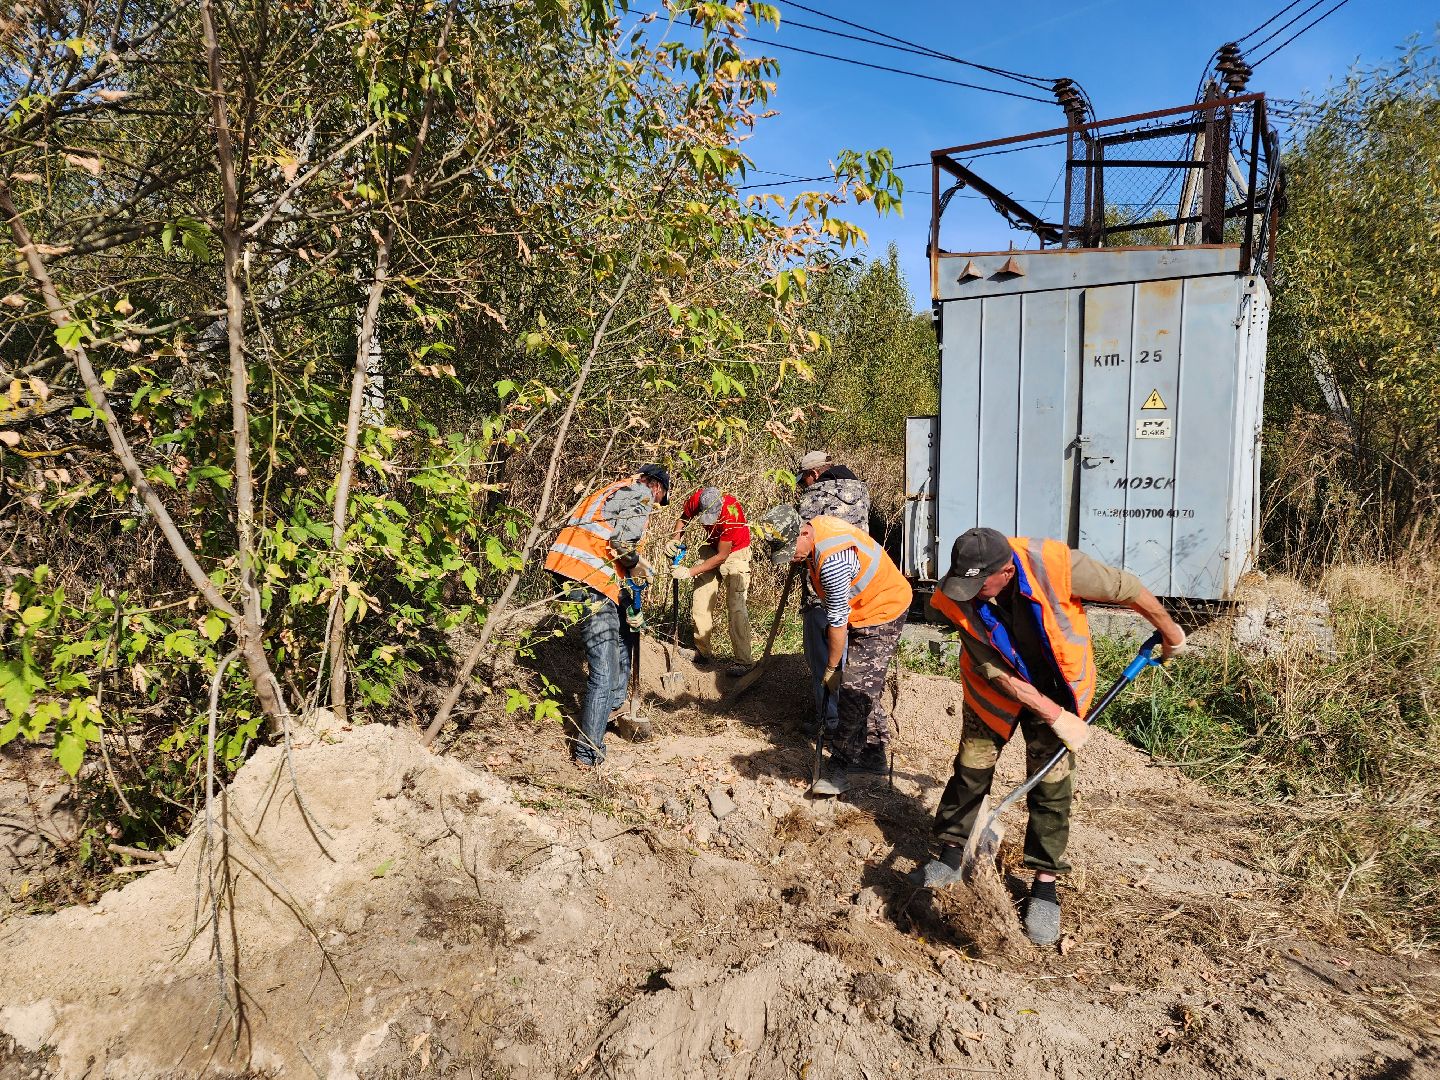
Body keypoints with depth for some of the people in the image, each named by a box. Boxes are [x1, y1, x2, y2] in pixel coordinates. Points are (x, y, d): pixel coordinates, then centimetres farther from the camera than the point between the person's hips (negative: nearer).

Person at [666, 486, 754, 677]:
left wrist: (690, 572, -28)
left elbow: (722, 556, -28)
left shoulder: (731, 513, -36)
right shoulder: (696, 499, -22)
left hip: (734, 553, -6)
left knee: (736, 605, -15)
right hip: (711, 548, 6)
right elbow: (684, 518, 2)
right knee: (700, 603, 6)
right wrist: (675, 539, -16)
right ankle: (703, 652, 21)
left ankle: (744, 660, -11)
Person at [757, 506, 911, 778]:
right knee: (867, 686, 18)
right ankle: (874, 751, 30)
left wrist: (831, 668, -13)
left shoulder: (832, 561, -34)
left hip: (882, 613, -10)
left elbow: (837, 622, -25)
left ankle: (847, 762, 0)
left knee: (855, 689, -9)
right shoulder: (817, 524, -6)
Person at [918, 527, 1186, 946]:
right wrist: (1055, 716, -22)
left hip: (1056, 687, -1)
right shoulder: (956, 598, -28)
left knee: (1051, 788, 0)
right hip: (996, 690, 1)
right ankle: (952, 853, 27)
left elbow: (1127, 589, -17)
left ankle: (1045, 887, 12)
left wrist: (1170, 633, -1)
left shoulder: (1055, 564, -35)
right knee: (970, 770, 6)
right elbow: (999, 673, -21)